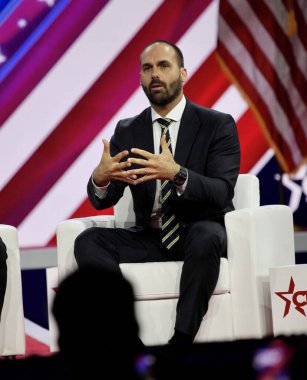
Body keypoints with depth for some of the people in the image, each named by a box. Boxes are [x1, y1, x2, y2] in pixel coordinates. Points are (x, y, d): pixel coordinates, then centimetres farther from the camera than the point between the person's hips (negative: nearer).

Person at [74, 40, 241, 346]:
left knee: (206, 236, -38)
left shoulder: (218, 125, -3)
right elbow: (102, 200, 1)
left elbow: (222, 193, -16)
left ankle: (182, 339, -36)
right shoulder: (127, 131, 8)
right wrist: (99, 178, -26)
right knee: (88, 241, -22)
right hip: (150, 238, 4)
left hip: (201, 232, -3)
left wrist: (177, 174, -36)